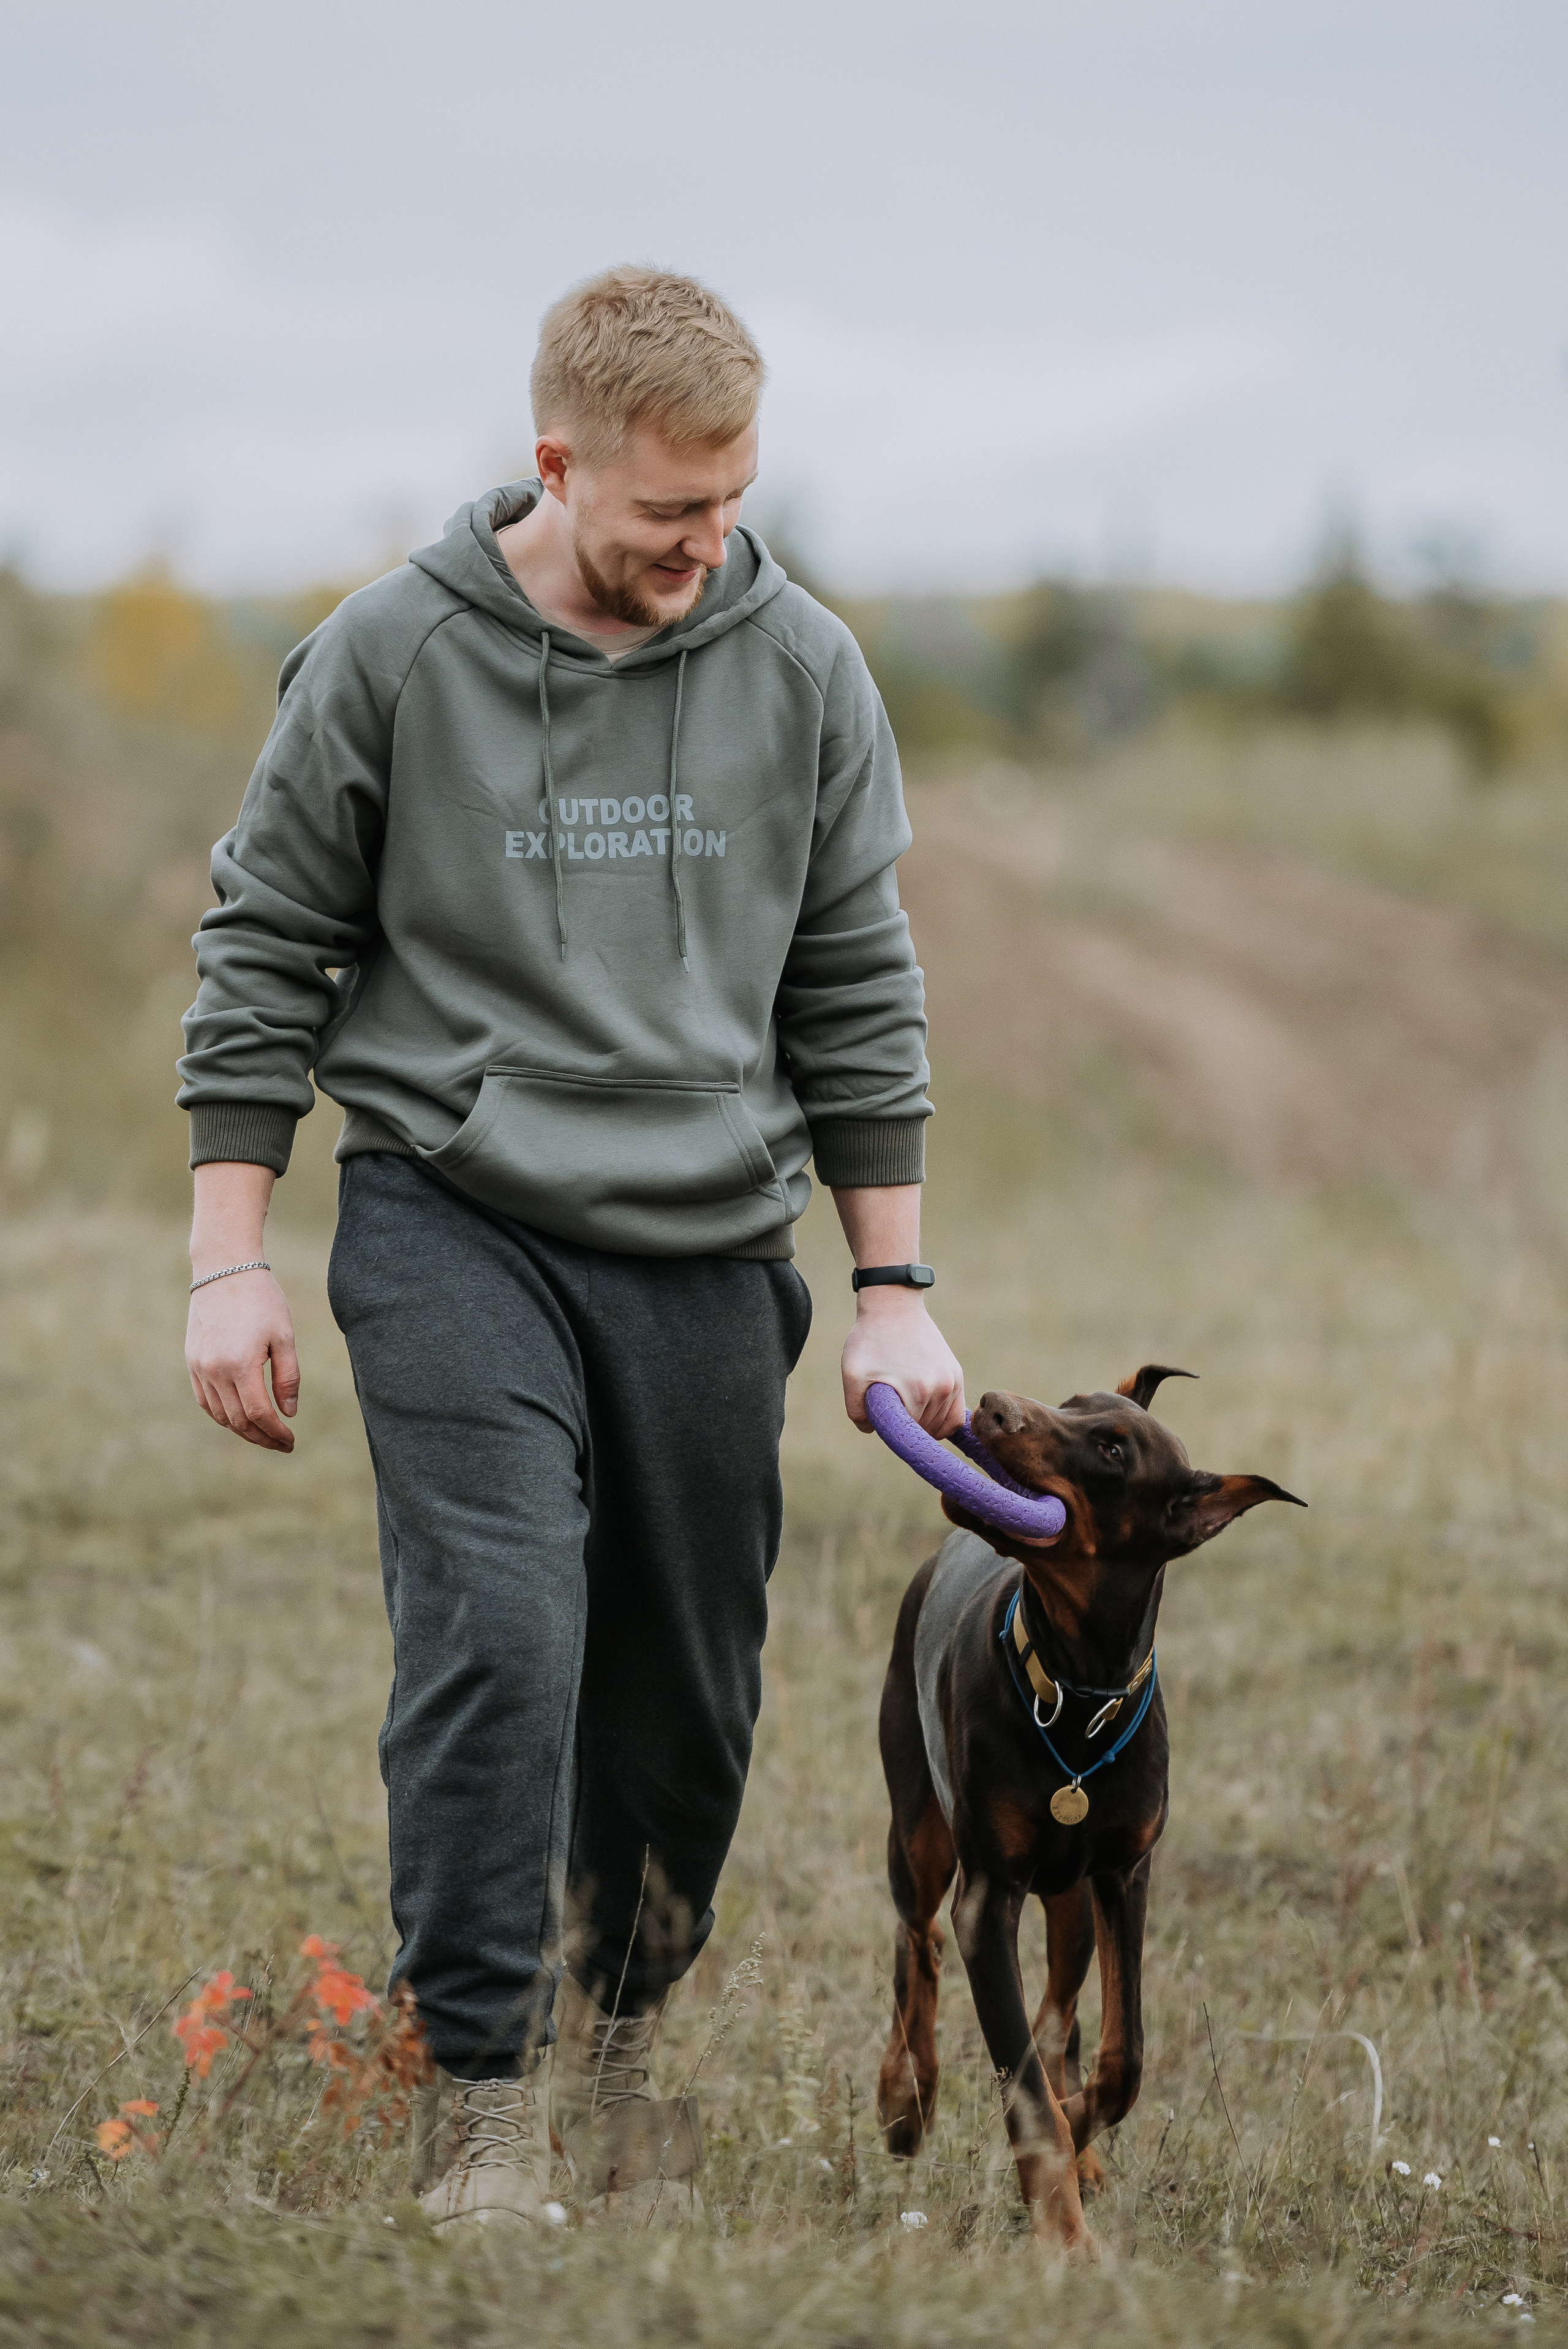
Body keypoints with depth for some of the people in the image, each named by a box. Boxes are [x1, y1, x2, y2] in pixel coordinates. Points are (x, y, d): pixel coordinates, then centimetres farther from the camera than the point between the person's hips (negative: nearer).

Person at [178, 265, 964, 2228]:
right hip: (455, 1231, -3)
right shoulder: (387, 658, -4)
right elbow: (264, 957, 3)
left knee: (689, 1701, 7)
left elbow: (856, 997, 10)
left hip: (710, 1250, 3)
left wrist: (894, 1295, 7)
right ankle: (479, 2106, -10)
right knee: (497, 1642, -18)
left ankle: (617, 2060, 29)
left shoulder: (801, 669, 3)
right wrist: (229, 1266, -2)